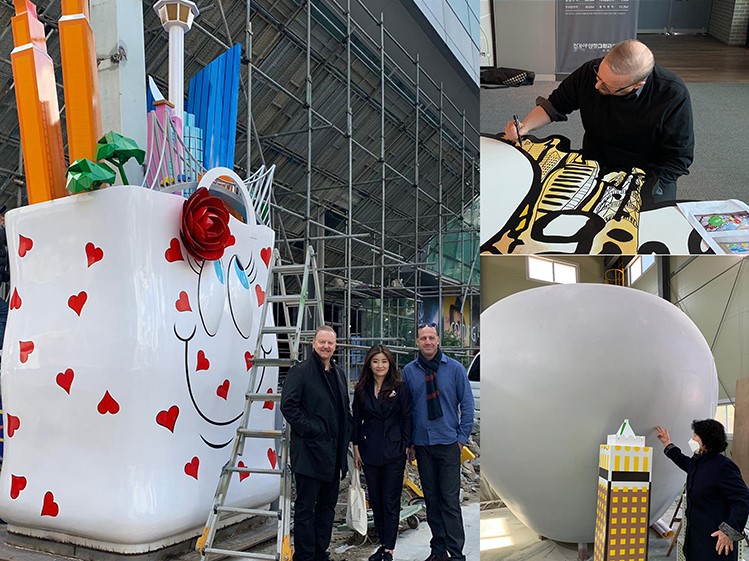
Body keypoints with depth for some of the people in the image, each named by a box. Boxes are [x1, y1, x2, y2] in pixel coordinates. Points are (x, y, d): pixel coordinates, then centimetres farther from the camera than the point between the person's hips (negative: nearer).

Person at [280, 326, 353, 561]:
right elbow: (288, 405, -16)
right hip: (309, 450, -8)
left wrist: (347, 434, 11)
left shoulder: (338, 373, 15)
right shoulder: (300, 371, -8)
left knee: (327, 504, 15)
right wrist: (308, 428, -18)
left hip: (333, 451, 8)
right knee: (306, 507, 0)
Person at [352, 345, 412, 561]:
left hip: (393, 452, -3)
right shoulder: (362, 389, 4)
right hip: (369, 452, 4)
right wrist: (356, 447, 5)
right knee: (375, 500, 12)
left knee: (391, 502, 1)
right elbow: (356, 419, 8)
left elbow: (407, 419, -3)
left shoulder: (400, 388, -5)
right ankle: (383, 543, 25)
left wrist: (405, 447, -6)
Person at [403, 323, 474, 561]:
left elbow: (467, 403, 1)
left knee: (450, 499, -4)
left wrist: (462, 436, -2)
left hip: (448, 443, -2)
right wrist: (408, 440, 5)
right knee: (431, 499, 10)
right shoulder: (409, 371, 2)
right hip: (422, 445, 3)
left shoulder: (454, 368, -3)